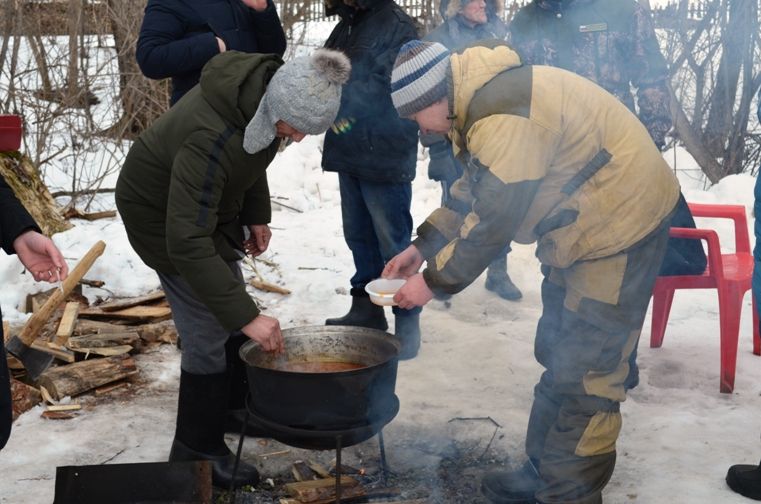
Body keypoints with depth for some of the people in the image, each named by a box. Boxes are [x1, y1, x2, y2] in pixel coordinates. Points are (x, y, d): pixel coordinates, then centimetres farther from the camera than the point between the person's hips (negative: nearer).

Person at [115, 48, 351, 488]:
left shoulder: (265, 90, -17)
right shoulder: (209, 137, -42)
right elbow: (187, 242, -43)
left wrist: (257, 214, 1)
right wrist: (246, 316, -43)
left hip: (209, 204, 8)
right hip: (160, 213, -8)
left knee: (232, 311, 17)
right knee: (208, 336, -7)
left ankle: (235, 410, 37)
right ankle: (198, 452, 10)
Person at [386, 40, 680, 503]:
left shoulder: (504, 117, -29)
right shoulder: (480, 99, 4)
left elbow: (492, 222, -25)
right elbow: (474, 195, 15)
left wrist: (433, 281, -14)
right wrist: (422, 246, 10)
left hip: (621, 222, -11)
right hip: (584, 222, 11)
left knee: (583, 373, -5)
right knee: (557, 359, 17)